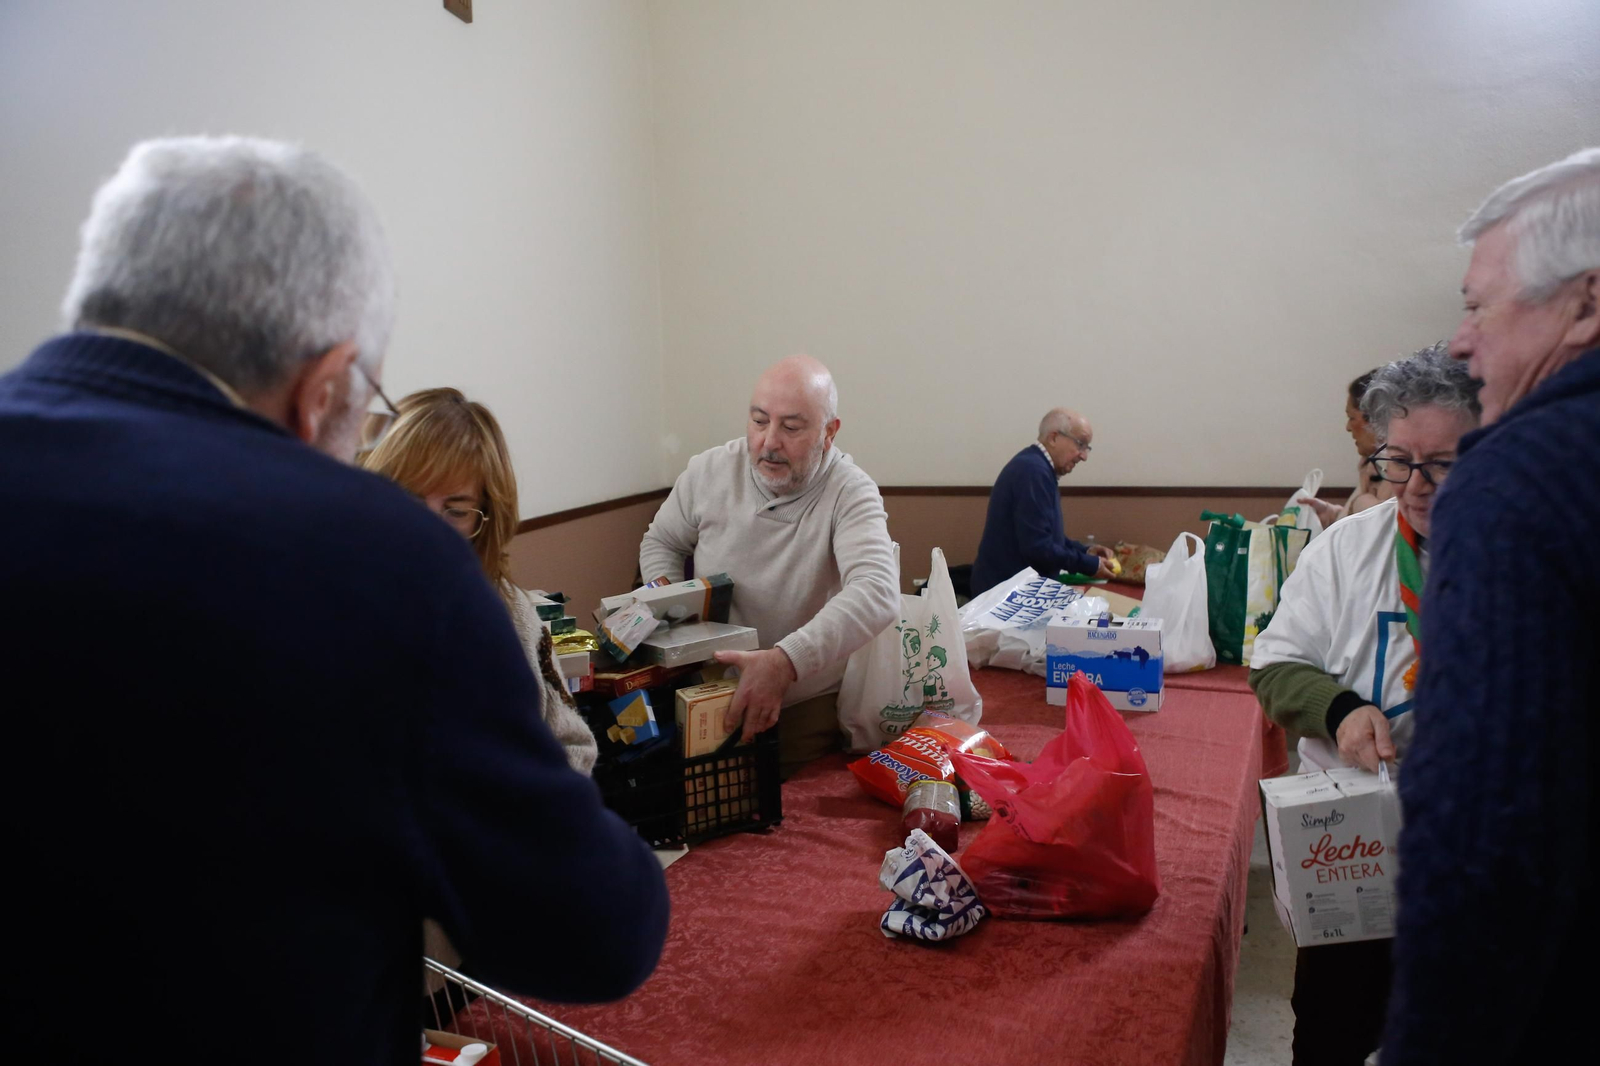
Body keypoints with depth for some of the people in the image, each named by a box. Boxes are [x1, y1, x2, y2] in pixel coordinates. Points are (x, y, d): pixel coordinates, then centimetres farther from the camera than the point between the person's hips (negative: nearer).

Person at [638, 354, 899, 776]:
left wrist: (785, 662, -45)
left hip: (807, 708, -2)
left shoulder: (850, 493, -18)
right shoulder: (708, 471, -5)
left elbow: (877, 595, -34)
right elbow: (661, 542, 13)